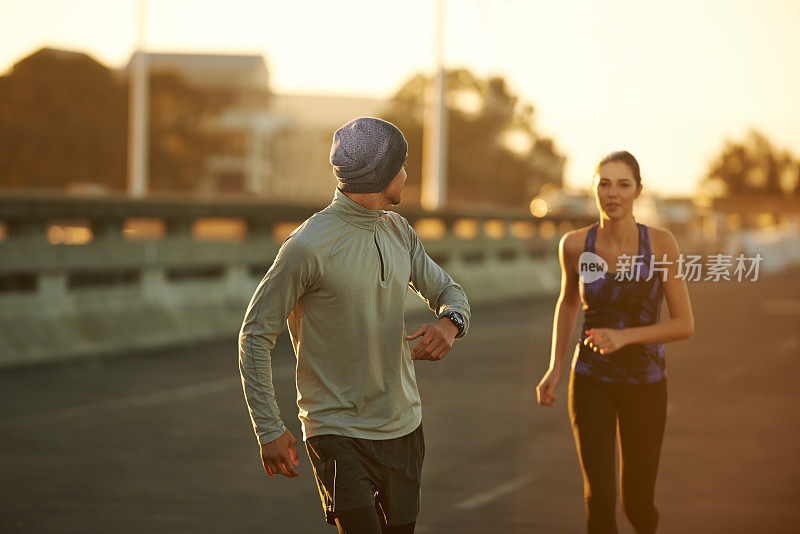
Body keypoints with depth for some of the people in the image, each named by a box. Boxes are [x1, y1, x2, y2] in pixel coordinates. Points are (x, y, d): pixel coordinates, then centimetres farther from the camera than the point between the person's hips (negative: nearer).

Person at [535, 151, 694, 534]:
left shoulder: (661, 243, -13)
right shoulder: (575, 245, -8)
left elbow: (685, 325, -11)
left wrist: (625, 336, -25)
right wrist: (555, 367, 6)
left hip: (645, 386, 0)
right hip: (591, 383, 0)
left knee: (636, 503, 10)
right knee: (600, 497, -15)